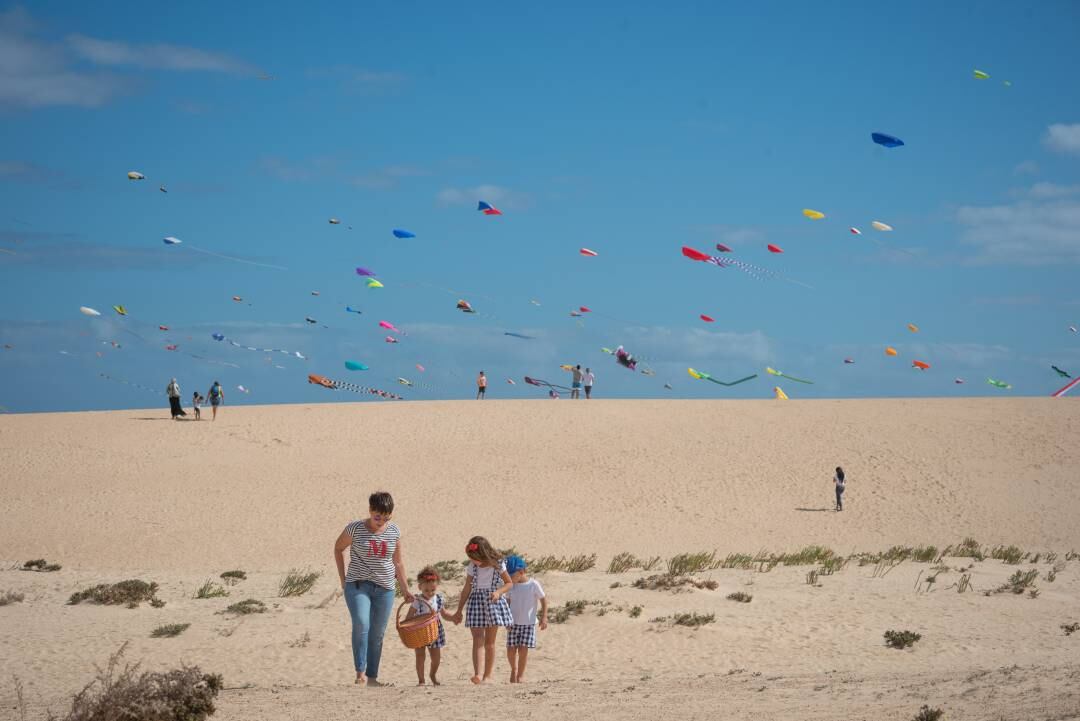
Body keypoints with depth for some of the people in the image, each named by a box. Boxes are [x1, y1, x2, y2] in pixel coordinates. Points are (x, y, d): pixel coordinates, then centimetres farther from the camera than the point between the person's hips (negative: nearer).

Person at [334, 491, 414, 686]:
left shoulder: (394, 531, 3)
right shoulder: (355, 529, -6)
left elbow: (398, 562, 13)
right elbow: (338, 548, 9)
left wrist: (405, 589, 15)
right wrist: (343, 578, 6)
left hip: (384, 588, 3)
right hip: (358, 585, -3)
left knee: (378, 634, 4)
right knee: (361, 624, -23)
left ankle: (372, 677, 11)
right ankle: (360, 672, -21)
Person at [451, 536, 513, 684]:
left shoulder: (498, 564, -5)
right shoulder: (472, 567, 0)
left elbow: (509, 583, 4)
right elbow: (467, 589, 8)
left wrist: (498, 592, -16)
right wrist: (459, 611, 10)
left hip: (493, 601, -1)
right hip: (476, 601, 1)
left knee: (489, 641, 5)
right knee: (478, 638, -12)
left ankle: (488, 674, 15)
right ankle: (477, 674, -23)